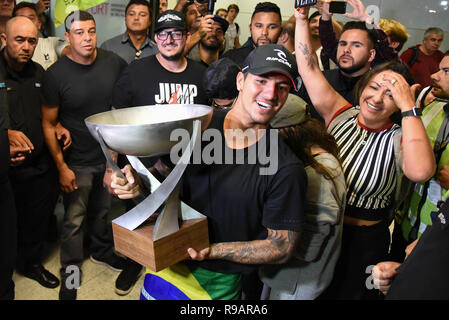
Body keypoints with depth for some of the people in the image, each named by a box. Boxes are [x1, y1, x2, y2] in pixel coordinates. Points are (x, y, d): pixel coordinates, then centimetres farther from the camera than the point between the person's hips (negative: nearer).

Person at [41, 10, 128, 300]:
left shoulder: (114, 62, -5)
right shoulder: (56, 74, -13)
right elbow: (48, 124, -7)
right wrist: (62, 167, -11)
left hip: (111, 155, 3)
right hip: (77, 162, -3)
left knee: (103, 211, 20)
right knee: (74, 220, 5)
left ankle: (102, 251, 44)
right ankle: (71, 271, 25)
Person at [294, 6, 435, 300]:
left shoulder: (399, 140, -12)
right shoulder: (340, 114, -4)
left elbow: (421, 171, -36)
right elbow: (309, 68, -8)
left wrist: (408, 108, -29)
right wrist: (302, 17, -14)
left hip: (363, 242, -2)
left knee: (349, 291, 18)